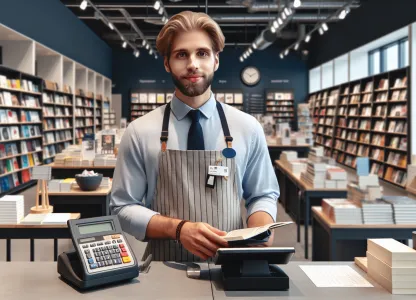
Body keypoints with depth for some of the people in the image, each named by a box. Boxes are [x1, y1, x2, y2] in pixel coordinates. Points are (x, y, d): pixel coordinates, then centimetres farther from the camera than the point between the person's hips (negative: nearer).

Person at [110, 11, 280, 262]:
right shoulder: (140, 132, -2)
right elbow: (123, 209, 0)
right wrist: (178, 228, -16)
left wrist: (261, 231, -11)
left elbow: (263, 195, 10)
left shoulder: (247, 128, 2)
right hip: (165, 268, -2)